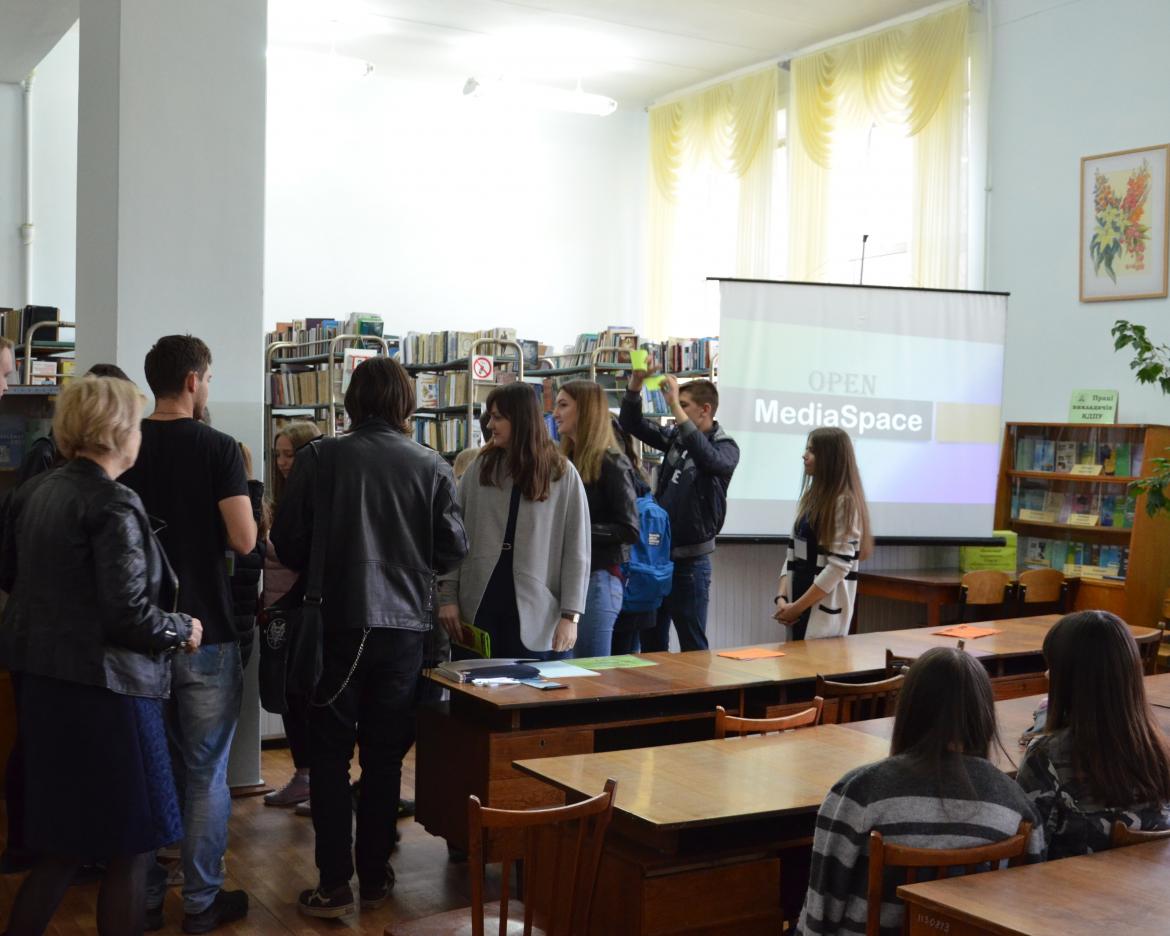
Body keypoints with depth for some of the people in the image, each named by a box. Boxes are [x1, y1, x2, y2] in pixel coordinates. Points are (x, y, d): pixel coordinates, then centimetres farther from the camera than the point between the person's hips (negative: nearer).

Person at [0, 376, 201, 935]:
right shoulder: (113, 506, -18)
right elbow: (128, 613, -22)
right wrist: (183, 631, -5)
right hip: (103, 686, -9)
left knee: (61, 843, 19)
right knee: (131, 846, 5)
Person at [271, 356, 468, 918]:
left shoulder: (319, 458, -7)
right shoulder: (431, 467, -4)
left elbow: (287, 542, -4)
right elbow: (453, 549, -2)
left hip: (337, 623, -1)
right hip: (404, 625, 2)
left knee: (330, 755, 8)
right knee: (385, 756, 12)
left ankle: (334, 885, 9)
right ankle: (374, 877, 21)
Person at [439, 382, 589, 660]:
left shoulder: (562, 474, -1)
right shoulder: (481, 467, 7)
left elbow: (576, 550, -2)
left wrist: (570, 615, -8)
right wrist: (448, 596, -2)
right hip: (478, 607, 2)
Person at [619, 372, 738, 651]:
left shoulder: (726, 447, -9)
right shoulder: (675, 438, 9)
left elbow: (707, 458, -31)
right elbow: (632, 424, 8)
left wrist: (675, 406, -32)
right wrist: (636, 382, -8)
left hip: (689, 559, -6)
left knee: (693, 646, 3)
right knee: (651, 643, 14)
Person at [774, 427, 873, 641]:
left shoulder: (845, 503, -12)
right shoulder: (811, 497, 11)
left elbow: (839, 566, -17)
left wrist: (797, 607, -13)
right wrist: (781, 598, -1)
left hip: (825, 612, -7)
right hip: (799, 605, 7)